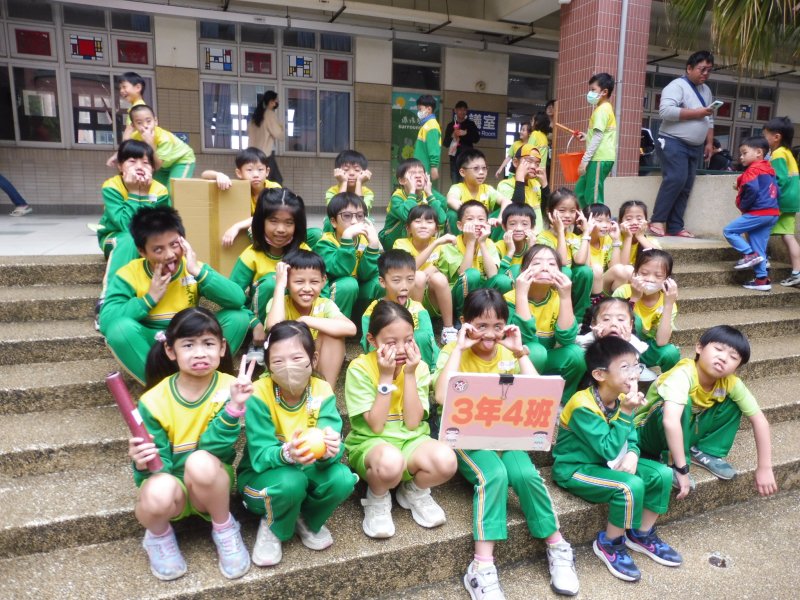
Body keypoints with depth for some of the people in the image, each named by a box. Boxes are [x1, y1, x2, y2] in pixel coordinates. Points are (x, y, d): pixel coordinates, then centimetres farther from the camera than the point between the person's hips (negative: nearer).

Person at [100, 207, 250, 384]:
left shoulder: (193, 268, -8)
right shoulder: (128, 275, -11)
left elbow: (238, 300, -22)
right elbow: (105, 322, -25)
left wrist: (199, 271, -27)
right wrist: (150, 298, -24)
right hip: (150, 346, -1)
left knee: (239, 316, -19)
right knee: (120, 327, -33)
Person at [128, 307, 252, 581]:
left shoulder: (230, 388, -15)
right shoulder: (154, 401, -12)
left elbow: (216, 449, -23)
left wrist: (234, 407, -37)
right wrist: (144, 465, -33)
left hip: (212, 483, 0)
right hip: (172, 482, 1)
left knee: (201, 461, -34)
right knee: (158, 493, -35)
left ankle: (225, 530, -5)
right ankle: (158, 536, 4)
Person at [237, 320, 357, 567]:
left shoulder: (322, 391, -15)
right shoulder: (259, 395, -23)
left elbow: (333, 443, -24)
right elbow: (260, 456, -27)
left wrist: (329, 449, -48)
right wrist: (287, 454, -49)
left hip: (306, 471, 3)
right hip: (262, 476, -3)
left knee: (342, 479, -26)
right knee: (290, 481, -35)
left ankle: (308, 520, 7)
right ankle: (272, 528, 0)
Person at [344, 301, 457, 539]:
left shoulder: (419, 367, -4)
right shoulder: (359, 368, -14)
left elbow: (413, 423, -11)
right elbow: (376, 426, -18)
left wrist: (409, 374, -18)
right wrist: (386, 376, -23)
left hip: (410, 439, 3)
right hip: (370, 442, -3)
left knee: (446, 461, -30)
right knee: (391, 462, -40)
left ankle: (415, 492, 6)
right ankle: (378, 499, -2)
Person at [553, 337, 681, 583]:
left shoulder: (621, 398, -3)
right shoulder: (583, 406, -28)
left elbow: (631, 438, 5)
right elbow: (610, 449, -30)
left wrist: (632, 454, -17)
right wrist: (627, 412, -32)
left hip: (607, 463, 8)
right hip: (575, 469, -8)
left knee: (662, 474, -4)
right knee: (631, 486, -28)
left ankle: (642, 534, 17)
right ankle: (609, 543, -3)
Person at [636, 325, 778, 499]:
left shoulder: (730, 382, -13)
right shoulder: (683, 375, -32)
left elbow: (759, 420, -6)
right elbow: (670, 421, -44)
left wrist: (764, 468, -9)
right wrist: (681, 469, -39)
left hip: (686, 432, 6)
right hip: (651, 433, -6)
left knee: (733, 403, -7)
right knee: (683, 406, -34)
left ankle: (705, 452, 1)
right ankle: (671, 463, -16)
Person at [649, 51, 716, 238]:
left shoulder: (706, 90, 20)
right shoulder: (677, 86, -6)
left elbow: (709, 120, 24)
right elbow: (665, 111, -21)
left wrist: (709, 142, 13)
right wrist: (696, 113, -18)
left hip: (695, 147, 8)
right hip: (673, 143, -8)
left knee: (686, 186, 2)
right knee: (675, 180, -22)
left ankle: (675, 226, 3)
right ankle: (657, 221, -16)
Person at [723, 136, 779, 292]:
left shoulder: (753, 170, -9)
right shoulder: (769, 170, 20)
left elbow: (752, 190, -23)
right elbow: (775, 191, 23)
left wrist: (743, 206, -9)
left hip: (758, 213, -9)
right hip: (772, 213, 9)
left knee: (729, 231, -1)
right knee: (759, 249, 10)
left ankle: (750, 254, -5)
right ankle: (762, 279, 10)